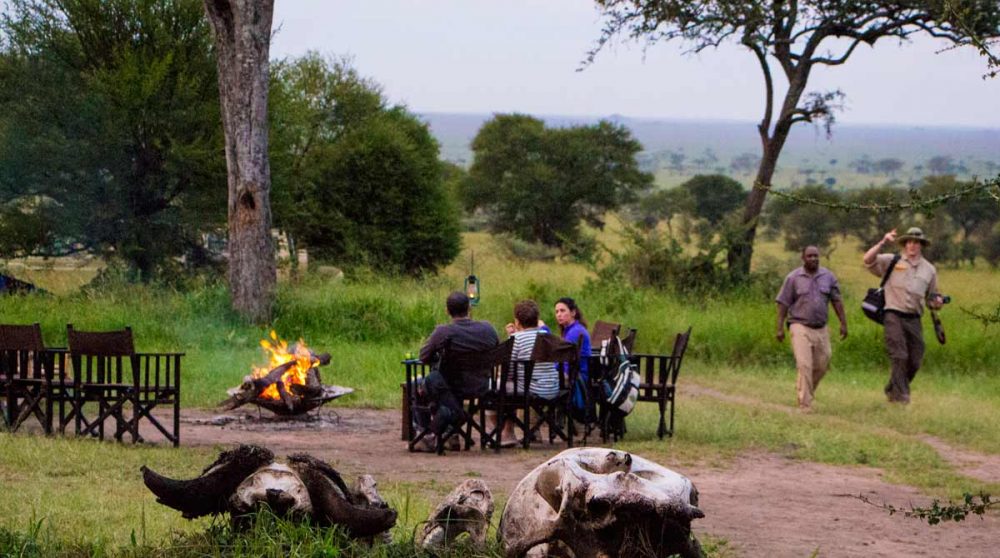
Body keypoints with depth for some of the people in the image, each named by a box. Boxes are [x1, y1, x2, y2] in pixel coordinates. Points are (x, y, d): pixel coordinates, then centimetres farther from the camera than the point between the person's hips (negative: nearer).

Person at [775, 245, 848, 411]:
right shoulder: (793, 278, -1)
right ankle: (805, 404, -9)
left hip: (821, 329, 4)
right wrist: (779, 328, -5)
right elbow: (783, 303, 0)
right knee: (804, 365, -12)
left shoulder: (828, 276, 6)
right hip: (800, 327, -4)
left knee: (822, 365, 8)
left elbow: (837, 301, 10)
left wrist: (843, 323, 4)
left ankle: (803, 388, 32)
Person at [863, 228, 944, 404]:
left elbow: (931, 297, 22)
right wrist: (883, 243, -15)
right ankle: (900, 396, -6)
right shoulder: (891, 262, 6)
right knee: (899, 358, -12)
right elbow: (868, 260, -7)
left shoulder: (929, 269, 17)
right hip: (894, 316, -4)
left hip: (914, 320, 4)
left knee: (914, 362, 5)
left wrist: (937, 301, -1)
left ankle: (891, 390, 24)